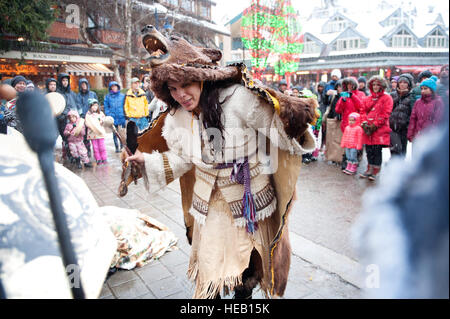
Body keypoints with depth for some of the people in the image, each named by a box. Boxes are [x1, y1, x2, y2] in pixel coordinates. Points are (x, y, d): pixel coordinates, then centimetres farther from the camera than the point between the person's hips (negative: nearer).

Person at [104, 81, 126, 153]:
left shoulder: (122, 95, 6)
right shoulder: (108, 97, 6)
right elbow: (106, 107, 8)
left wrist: (124, 114, 0)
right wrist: (109, 115, -4)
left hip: (122, 117, 0)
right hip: (113, 118, 0)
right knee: (115, 133, 4)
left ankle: (122, 147, 13)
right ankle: (117, 147, 13)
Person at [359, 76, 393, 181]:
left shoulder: (386, 98, 1)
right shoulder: (367, 99, 16)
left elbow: (385, 114, -7)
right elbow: (362, 111, 12)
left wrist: (375, 125, -12)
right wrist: (364, 123, -5)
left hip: (380, 130, -4)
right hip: (367, 129, 4)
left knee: (377, 150, -3)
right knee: (369, 150, 9)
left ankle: (375, 172, 7)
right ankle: (370, 169, 22)